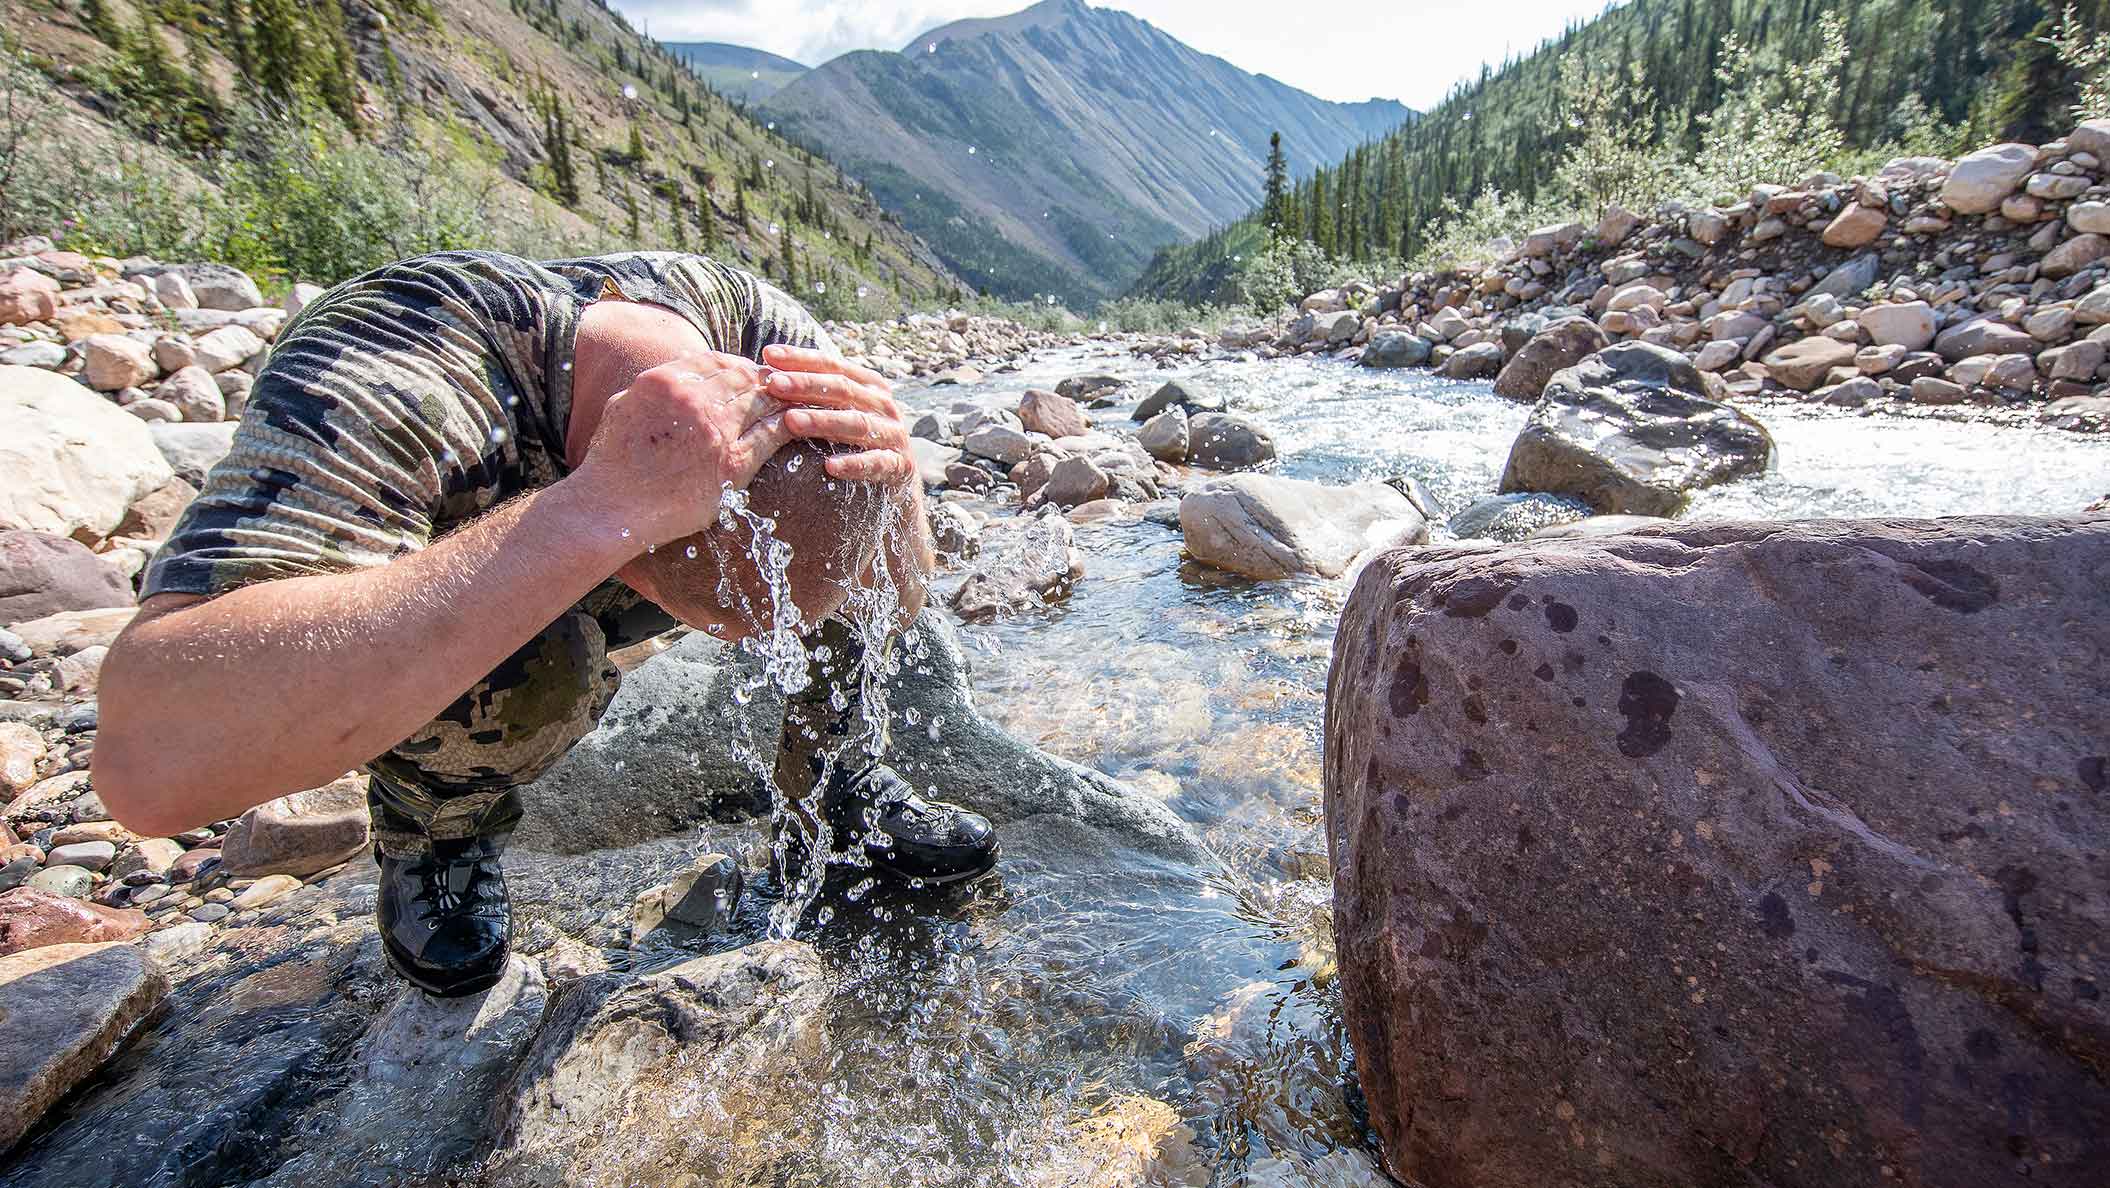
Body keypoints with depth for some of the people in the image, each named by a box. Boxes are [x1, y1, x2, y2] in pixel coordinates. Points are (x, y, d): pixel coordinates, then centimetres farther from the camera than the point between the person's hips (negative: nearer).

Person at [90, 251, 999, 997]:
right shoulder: (380, 386, -40)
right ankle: (431, 825, 0)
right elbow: (151, 762, -51)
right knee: (542, 664, -34)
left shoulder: (765, 335, -27)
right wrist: (599, 510, -58)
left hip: (606, 576, 3)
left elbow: (899, 591, -19)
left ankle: (824, 778, 3)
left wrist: (894, 483, -42)